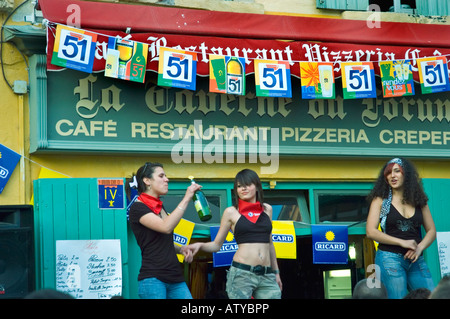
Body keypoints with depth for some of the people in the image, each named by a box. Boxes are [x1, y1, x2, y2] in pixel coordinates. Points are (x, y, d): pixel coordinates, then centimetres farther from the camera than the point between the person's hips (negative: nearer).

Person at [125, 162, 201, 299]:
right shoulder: (137, 208, -6)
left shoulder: (160, 207, 19)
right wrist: (186, 199, -19)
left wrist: (181, 249, 8)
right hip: (153, 279, -7)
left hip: (175, 278, 7)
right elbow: (166, 227, -22)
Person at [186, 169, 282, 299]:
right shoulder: (231, 212, 5)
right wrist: (200, 245, -12)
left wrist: (276, 272, 25)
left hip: (267, 276, 4)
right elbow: (216, 244, 7)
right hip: (242, 273, -3)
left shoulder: (267, 209, 14)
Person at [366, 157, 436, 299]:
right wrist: (402, 242, -13)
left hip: (416, 261, 4)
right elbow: (371, 232, -7)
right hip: (390, 258, -3)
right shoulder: (381, 200, 2)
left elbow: (431, 231, 12)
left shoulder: (419, 199, 11)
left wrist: (419, 248, -7)